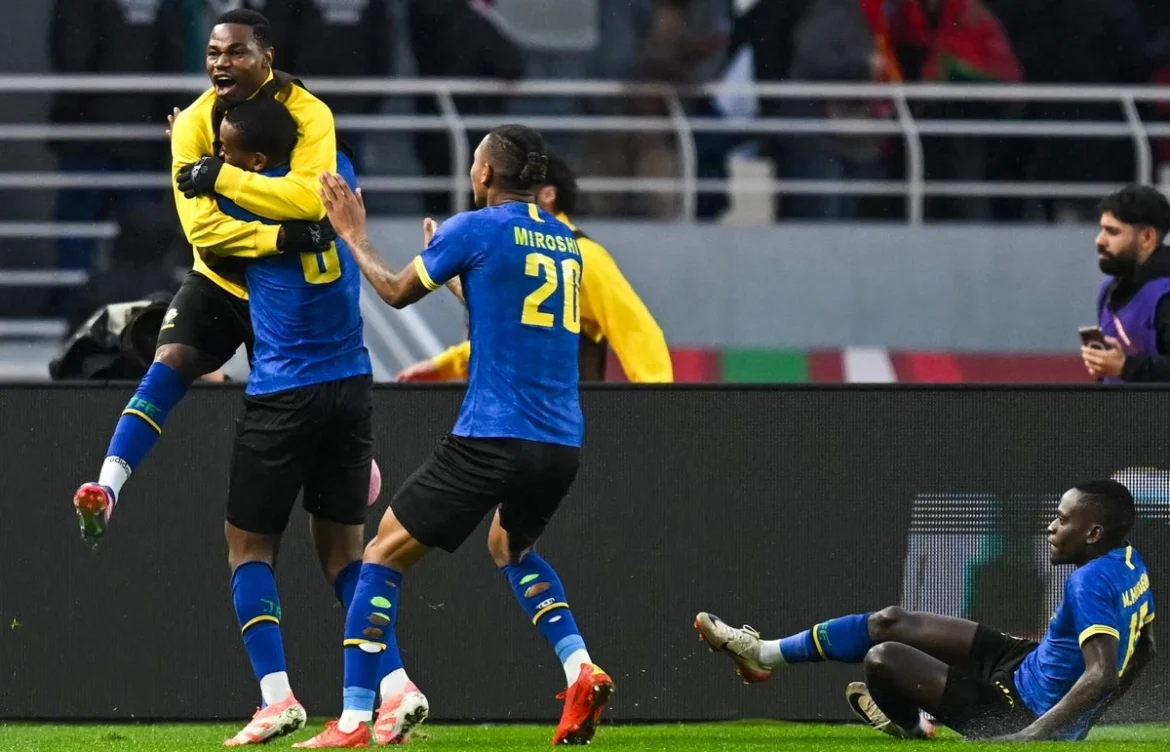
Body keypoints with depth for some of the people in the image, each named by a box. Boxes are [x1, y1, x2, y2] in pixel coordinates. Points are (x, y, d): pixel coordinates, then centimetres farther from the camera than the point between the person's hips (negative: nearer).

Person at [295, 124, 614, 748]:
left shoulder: (475, 230, -5)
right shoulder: (565, 243, 14)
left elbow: (397, 292, 7)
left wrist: (353, 235, 23)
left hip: (491, 438, -7)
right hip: (562, 442, 7)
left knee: (382, 557, 5)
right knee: (511, 547, 33)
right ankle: (580, 668, 10)